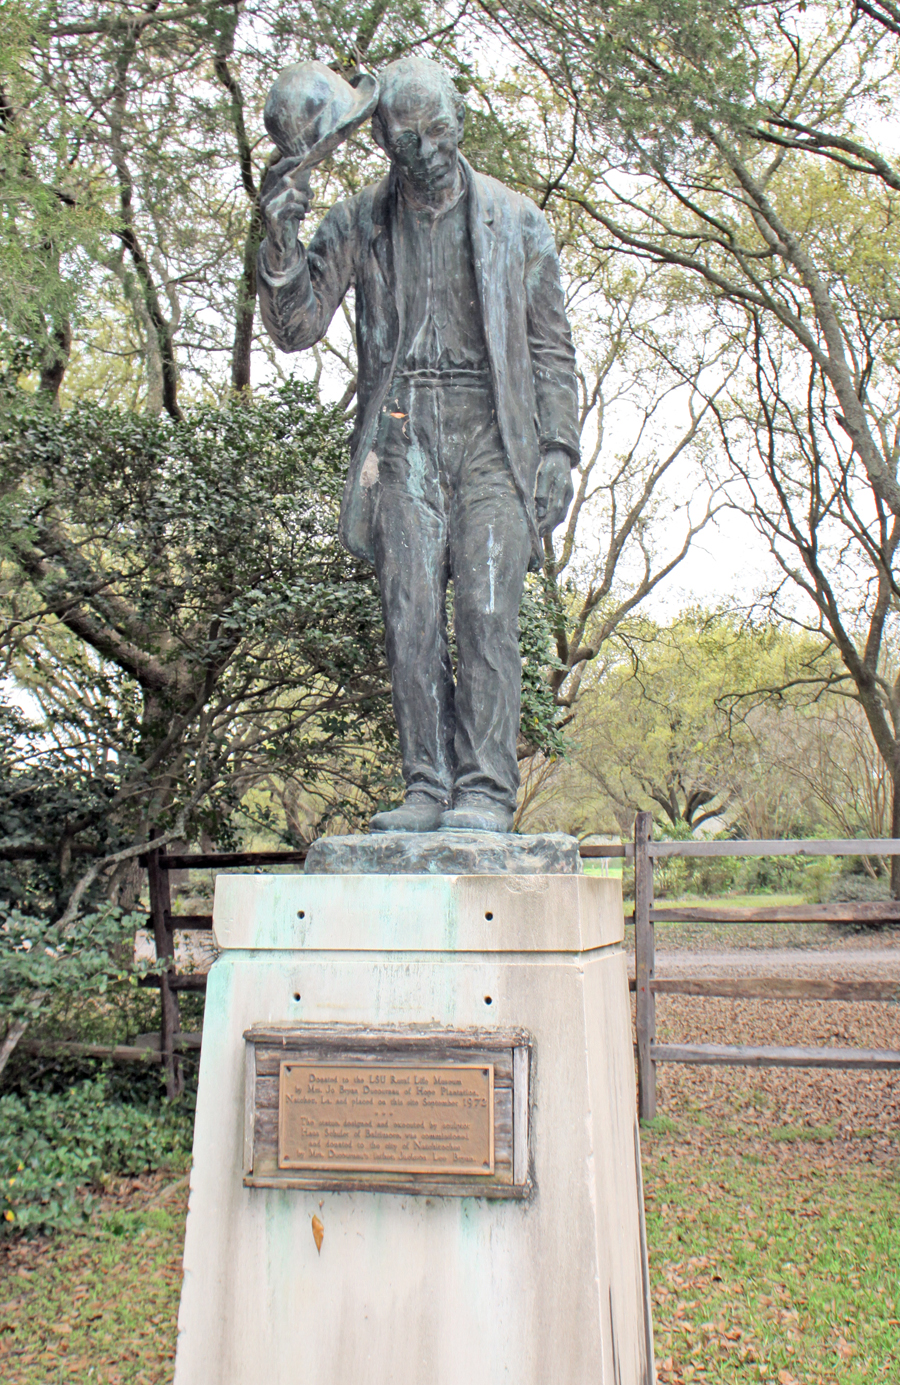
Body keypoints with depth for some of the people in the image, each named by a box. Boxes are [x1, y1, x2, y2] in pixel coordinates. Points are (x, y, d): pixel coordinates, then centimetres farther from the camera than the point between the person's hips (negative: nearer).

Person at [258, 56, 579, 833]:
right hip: (403, 435, 1)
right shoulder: (358, 224, 13)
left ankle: (486, 792, -9)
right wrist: (281, 237, -9)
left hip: (491, 432, -1)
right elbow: (296, 327, 7)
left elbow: (551, 349, 10)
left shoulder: (515, 221, 10)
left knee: (487, 612, -11)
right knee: (411, 616, -6)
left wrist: (559, 448, -1)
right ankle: (428, 789, 0)